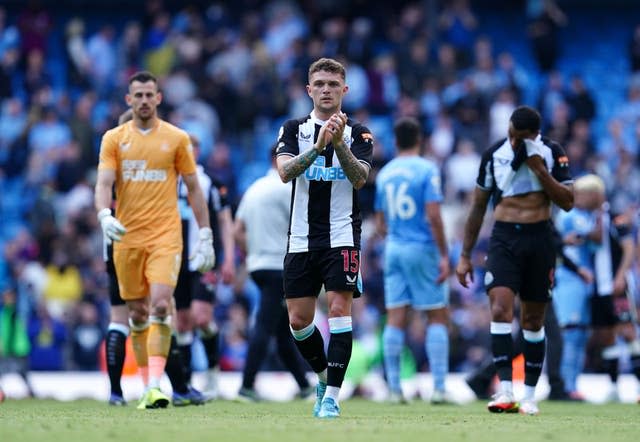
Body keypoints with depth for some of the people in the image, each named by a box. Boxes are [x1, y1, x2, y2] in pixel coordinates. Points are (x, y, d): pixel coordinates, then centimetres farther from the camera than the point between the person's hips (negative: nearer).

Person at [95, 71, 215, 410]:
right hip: (127, 238, 2)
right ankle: (146, 385, 17)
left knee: (160, 305, -19)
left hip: (165, 236, -2)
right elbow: (104, 183, -3)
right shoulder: (114, 139, 7)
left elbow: (193, 188, 9)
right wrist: (105, 216, -24)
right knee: (137, 314, 6)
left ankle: (155, 385, -23)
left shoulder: (177, 139, 5)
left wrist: (205, 236, 4)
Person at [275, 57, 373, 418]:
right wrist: (319, 146, -25)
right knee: (299, 320, 3)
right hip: (302, 238, 2)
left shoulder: (357, 133, 3)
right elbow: (285, 171, -11)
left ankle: (332, 396, -13)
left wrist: (339, 143, -27)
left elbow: (360, 179, -12)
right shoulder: (294, 129, 7)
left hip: (342, 236, -2)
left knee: (339, 308, -14)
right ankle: (325, 377, 27)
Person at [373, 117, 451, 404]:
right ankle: (438, 388, -3)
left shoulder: (384, 174, 10)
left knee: (395, 319, 3)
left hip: (393, 249, 5)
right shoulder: (427, 170, -7)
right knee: (438, 317, 2)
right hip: (422, 249, -5)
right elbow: (433, 216, -14)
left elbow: (380, 224, 14)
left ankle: (394, 389, 1)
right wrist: (444, 255, -11)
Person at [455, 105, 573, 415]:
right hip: (504, 238, 0)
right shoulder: (494, 155, 2)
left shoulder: (551, 153, -1)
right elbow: (478, 207, 10)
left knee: (533, 320, 6)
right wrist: (465, 255, 10)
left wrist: (538, 168, -15)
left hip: (539, 239, 0)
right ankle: (505, 392, -23)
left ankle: (529, 396, 14)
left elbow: (567, 202, -5)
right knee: (500, 310, -17)